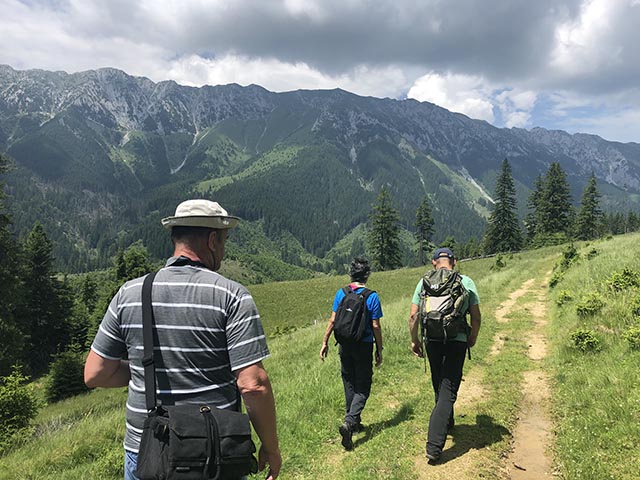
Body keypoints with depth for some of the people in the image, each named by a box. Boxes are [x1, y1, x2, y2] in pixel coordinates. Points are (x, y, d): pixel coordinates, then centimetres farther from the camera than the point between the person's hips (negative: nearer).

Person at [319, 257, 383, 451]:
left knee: (349, 385, 18)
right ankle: (349, 422, -14)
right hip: (364, 347, -3)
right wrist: (379, 350, 1)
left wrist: (325, 342, 7)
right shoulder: (372, 297, -11)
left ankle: (354, 423, 30)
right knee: (362, 388, 5)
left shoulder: (341, 294, -3)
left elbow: (333, 321, -2)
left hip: (345, 347, 4)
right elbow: (376, 327, -9)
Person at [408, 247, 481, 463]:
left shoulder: (424, 282, 2)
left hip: (432, 341, 2)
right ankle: (434, 445, -7)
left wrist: (415, 340, 13)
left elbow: (413, 317, -1)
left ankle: (447, 423, 43)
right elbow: (476, 317, 1)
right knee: (448, 391, 0)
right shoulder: (466, 282, 0)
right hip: (457, 341, -2)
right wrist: (473, 337, 19)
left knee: (439, 386, 22)